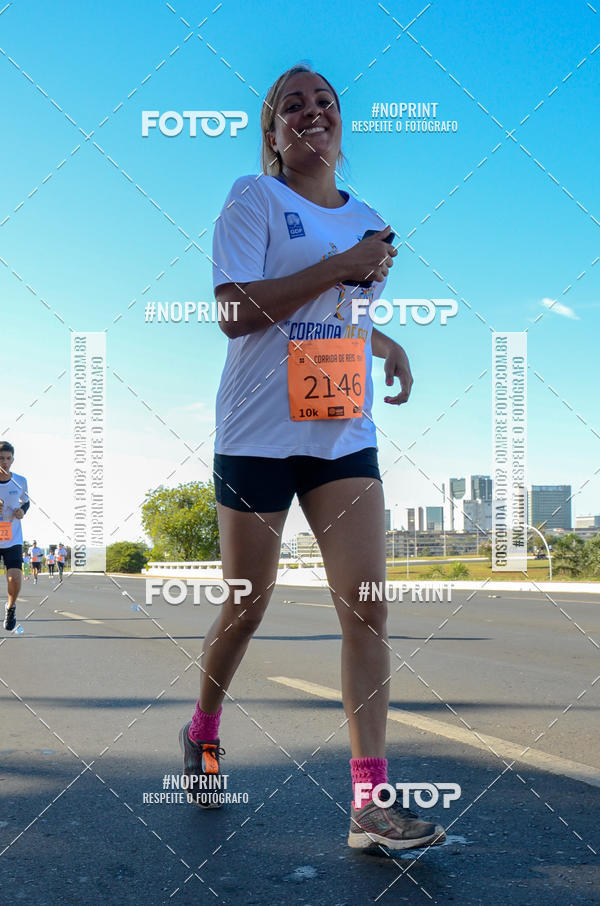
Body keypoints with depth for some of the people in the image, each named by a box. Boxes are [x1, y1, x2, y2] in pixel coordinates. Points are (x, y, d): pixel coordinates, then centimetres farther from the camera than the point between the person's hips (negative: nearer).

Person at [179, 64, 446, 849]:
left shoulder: (366, 220, 15)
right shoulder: (253, 199, -3)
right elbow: (235, 312, -15)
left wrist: (391, 348, 7)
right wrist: (338, 267, -17)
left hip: (344, 433, 4)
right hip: (258, 431, -4)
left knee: (366, 608, -8)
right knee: (246, 609, 6)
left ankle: (371, 801, -6)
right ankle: (202, 732, 34)